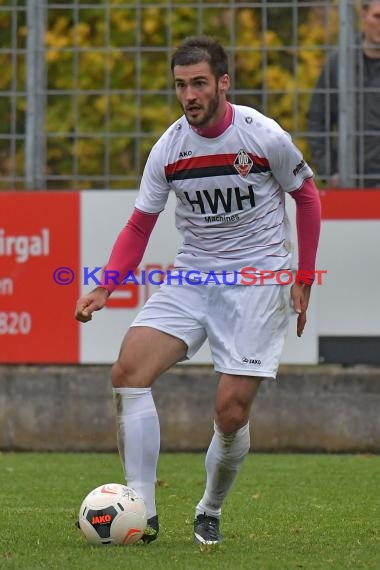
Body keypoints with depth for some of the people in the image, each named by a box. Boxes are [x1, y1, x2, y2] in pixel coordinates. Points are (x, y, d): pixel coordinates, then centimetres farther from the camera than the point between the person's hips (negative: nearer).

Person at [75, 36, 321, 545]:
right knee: (128, 371, -17)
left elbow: (307, 196, 4)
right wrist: (105, 289, -8)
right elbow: (139, 226, 6)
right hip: (192, 275, 4)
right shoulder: (168, 149, -3)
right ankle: (143, 513, -14)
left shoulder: (265, 136, -12)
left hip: (257, 279, -3)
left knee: (231, 412, -11)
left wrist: (303, 281, 3)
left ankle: (210, 513, 17)